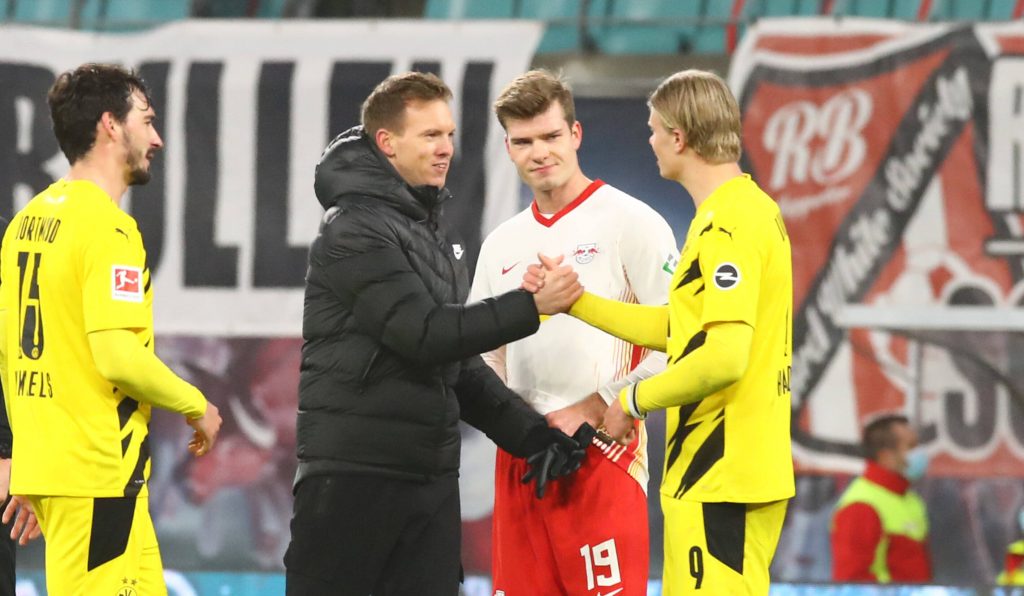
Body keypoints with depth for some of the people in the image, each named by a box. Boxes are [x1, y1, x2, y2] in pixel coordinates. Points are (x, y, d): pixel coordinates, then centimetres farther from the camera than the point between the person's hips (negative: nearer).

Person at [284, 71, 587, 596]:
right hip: (353, 473, -8)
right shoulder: (355, 230, -11)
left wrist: (530, 434, 12)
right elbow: (423, 335, -21)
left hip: (431, 476, 8)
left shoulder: (433, 232, 19)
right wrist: (531, 308, -21)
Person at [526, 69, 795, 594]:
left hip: (719, 478, -10)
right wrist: (574, 301, 18)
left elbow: (723, 357, -25)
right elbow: (678, 329, 19)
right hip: (752, 467, 10)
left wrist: (636, 399, -11)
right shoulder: (753, 208, 15)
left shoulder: (724, 225, -17)